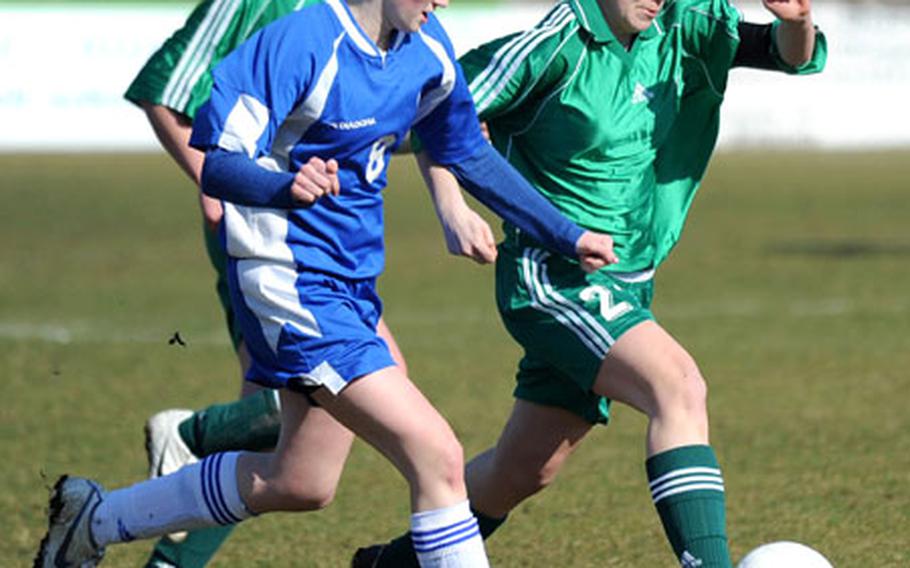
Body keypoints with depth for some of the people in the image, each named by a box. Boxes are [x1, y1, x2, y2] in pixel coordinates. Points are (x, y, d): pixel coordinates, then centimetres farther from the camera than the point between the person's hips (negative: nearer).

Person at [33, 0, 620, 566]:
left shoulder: (426, 48, 3)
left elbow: (468, 153, 18)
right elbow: (220, 165, -22)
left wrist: (565, 235, 19)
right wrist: (286, 186, -44)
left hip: (352, 280, 9)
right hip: (291, 281, -9)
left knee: (301, 483, 19)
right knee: (437, 457, -17)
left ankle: (95, 519, 36)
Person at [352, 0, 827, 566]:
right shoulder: (558, 46, -14)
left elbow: (795, 55, -4)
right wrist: (453, 211, -19)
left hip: (626, 286, 7)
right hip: (551, 277, -7)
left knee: (525, 469, 17)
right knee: (680, 387, -28)